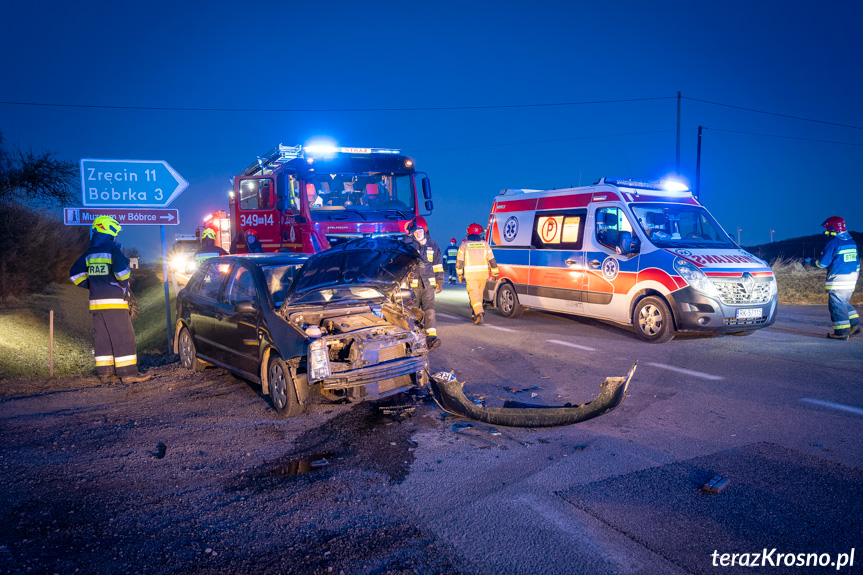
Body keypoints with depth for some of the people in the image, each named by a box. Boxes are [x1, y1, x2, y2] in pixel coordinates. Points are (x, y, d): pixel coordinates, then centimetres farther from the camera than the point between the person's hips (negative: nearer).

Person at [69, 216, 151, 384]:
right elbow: (120, 270, -21)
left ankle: (105, 372, 15)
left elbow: (75, 274, 19)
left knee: (102, 338, 12)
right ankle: (128, 372, -5)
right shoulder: (112, 249, -8)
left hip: (96, 301, 8)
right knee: (123, 337, -5)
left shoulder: (89, 253, 15)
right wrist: (125, 283, -2)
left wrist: (92, 286, 20)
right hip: (114, 301, -8)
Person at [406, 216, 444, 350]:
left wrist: (439, 282, 16)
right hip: (413, 284, -1)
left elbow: (438, 265, 17)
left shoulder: (433, 245, 11)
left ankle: (431, 336, -17)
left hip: (428, 284, 1)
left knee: (429, 310, -10)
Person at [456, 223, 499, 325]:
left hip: (470, 274, -3)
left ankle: (479, 313, -22)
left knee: (474, 295, -3)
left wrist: (459, 274, 13)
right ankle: (476, 315, 27)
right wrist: (495, 274, 13)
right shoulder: (485, 245, 3)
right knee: (479, 294, 17)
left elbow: (459, 262, 0)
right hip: (483, 274, 3)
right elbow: (492, 261, 3)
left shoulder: (464, 246, -2)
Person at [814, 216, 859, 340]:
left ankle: (842, 332, -2)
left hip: (838, 280, -9)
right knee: (844, 303, 20)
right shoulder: (851, 242, 13)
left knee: (837, 305, -3)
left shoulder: (833, 243, -13)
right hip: (851, 279, 9)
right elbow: (856, 261, 20)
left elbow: (823, 263, -12)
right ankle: (854, 325, 16)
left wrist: (814, 261, 8)